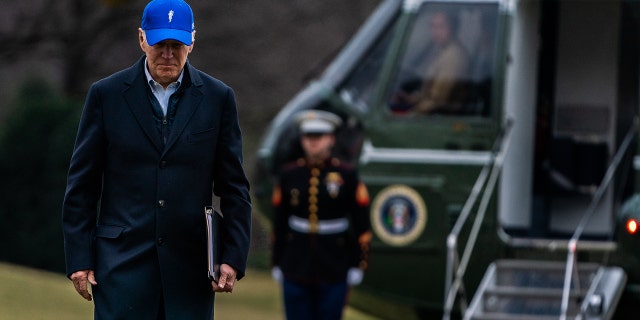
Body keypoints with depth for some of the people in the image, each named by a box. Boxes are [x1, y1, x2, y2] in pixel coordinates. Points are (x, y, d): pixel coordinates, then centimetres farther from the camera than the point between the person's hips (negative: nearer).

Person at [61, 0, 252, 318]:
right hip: (123, 257, -1)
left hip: (190, 265, 1)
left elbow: (233, 186, 7)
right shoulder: (107, 94, 3)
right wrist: (79, 258, -1)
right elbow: (82, 183, 5)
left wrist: (233, 257, -1)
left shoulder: (217, 98, 5)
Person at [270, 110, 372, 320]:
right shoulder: (289, 175, 3)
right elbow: (279, 223, 8)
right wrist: (276, 263, 7)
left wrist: (358, 265, -2)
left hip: (334, 271, -1)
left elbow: (362, 225, 0)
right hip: (296, 269, 1)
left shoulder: (346, 175, -2)